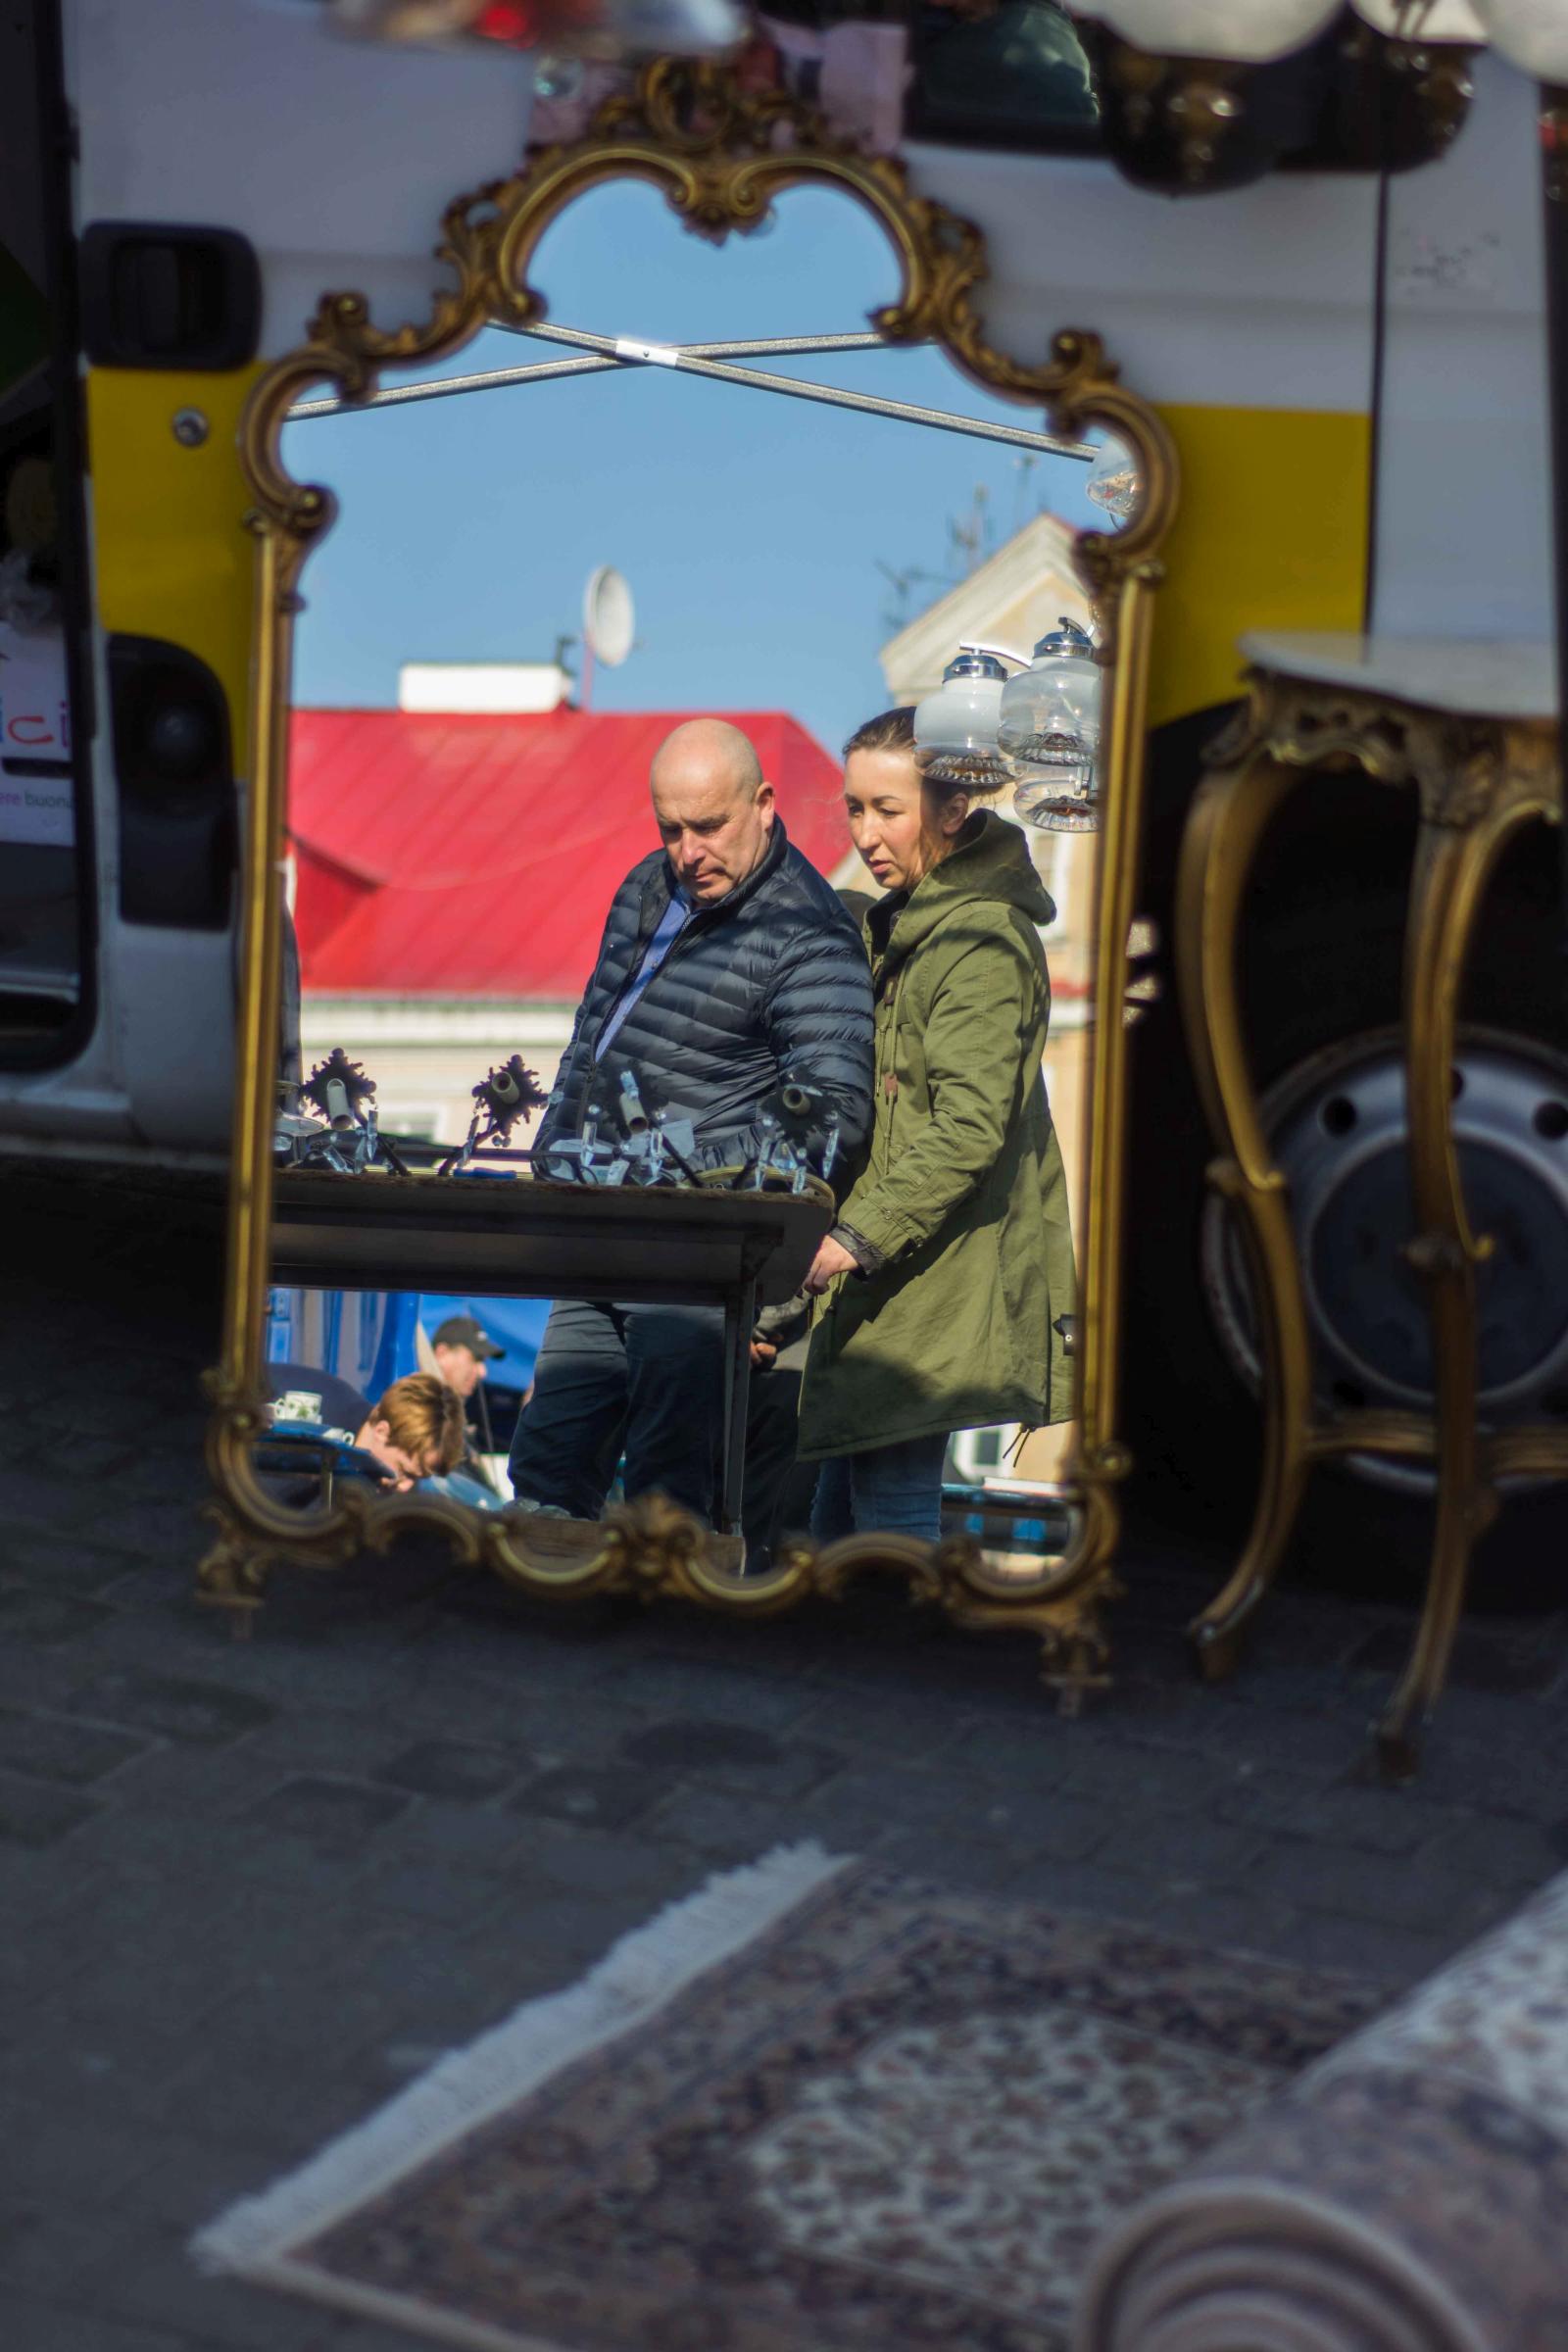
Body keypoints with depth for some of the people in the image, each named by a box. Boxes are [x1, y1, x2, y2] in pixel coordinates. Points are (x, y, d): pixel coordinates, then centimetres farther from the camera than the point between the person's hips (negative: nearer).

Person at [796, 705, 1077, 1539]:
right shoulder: (901, 925, 17)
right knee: (840, 1524, 12)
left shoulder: (980, 941, -14)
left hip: (935, 1292, -10)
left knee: (891, 1511, -10)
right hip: (887, 1285, 10)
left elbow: (969, 1128, -24)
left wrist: (860, 1235, -29)